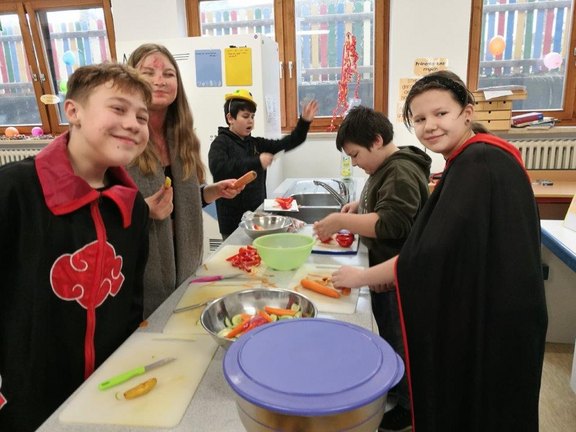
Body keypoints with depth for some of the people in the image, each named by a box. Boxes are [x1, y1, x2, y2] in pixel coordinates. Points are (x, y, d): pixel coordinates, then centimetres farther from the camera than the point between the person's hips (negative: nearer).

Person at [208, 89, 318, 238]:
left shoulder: (255, 143, 11)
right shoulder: (221, 143, -7)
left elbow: (286, 144, 5)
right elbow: (218, 168, -26)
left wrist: (304, 122, -8)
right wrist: (256, 162, -27)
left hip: (257, 214, 6)